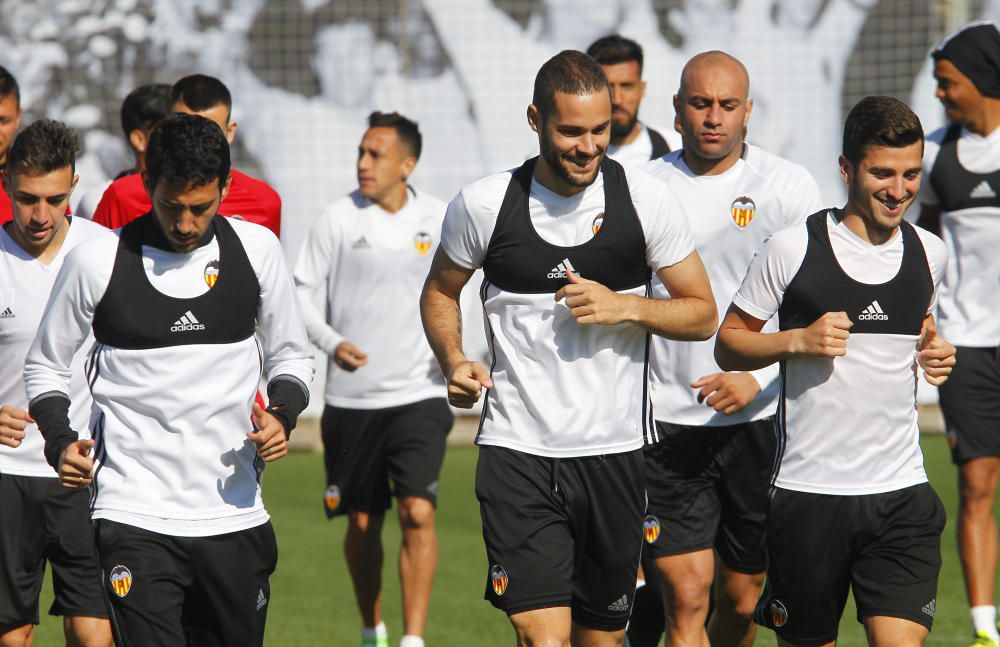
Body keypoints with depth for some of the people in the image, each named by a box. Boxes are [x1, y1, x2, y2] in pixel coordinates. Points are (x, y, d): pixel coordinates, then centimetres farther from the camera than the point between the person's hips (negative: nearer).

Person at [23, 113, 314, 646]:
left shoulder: (256, 249, 4)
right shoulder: (97, 260, -3)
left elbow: (291, 357, 17)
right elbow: (44, 366, 10)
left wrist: (282, 415, -4)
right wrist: (60, 441, -8)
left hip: (235, 516, 3)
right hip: (135, 517, -3)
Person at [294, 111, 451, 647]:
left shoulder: (439, 220, 2)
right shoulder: (339, 219, -3)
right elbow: (299, 292, 1)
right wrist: (331, 342, -15)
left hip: (419, 396, 0)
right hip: (351, 398, 0)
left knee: (417, 512, -15)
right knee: (363, 522, 9)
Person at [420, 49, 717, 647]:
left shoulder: (647, 200, -2)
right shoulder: (484, 205, -3)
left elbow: (702, 313, 5)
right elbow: (441, 291, 16)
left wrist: (623, 307, -13)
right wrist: (454, 362, -2)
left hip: (616, 451, 2)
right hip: (517, 448, -1)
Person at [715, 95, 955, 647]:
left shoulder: (929, 254, 7)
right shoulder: (792, 248, -5)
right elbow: (728, 345, 2)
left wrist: (933, 353, 6)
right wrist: (799, 340, -15)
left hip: (902, 494, 2)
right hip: (808, 492, -2)